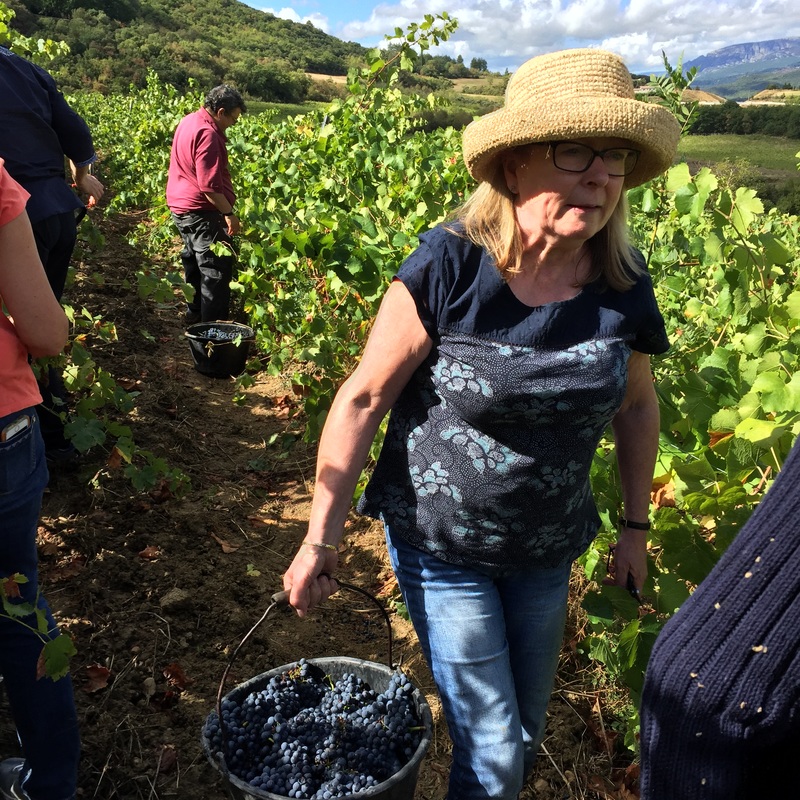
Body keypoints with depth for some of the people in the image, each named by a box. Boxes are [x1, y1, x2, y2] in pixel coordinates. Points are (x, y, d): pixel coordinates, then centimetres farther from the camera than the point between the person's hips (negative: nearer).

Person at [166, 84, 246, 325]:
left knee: (194, 264, 20)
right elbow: (209, 185, -25)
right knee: (217, 269, -5)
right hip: (202, 212, -11)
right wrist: (229, 213, -18)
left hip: (182, 208, 11)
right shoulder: (207, 134, -21)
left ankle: (195, 314, 31)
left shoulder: (188, 121, 11)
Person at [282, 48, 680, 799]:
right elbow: (363, 398, -17)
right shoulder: (449, 267, -23)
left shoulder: (621, 286, -11)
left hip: (547, 551, 5)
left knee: (526, 732, 23)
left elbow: (636, 405, 6)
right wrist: (319, 539, -14)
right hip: (441, 546, -4)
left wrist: (635, 525, 12)